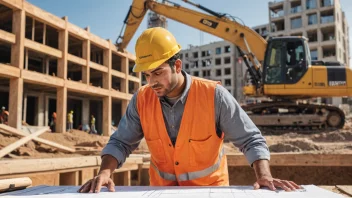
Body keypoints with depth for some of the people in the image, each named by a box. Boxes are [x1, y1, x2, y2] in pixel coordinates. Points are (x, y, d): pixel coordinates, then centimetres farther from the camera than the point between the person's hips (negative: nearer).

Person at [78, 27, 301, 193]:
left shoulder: (213, 95, -17)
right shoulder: (141, 100, -8)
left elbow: (251, 139, -13)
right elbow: (121, 142, -2)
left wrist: (264, 176, -27)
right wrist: (105, 172, -20)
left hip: (210, 187, -2)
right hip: (162, 188, 2)